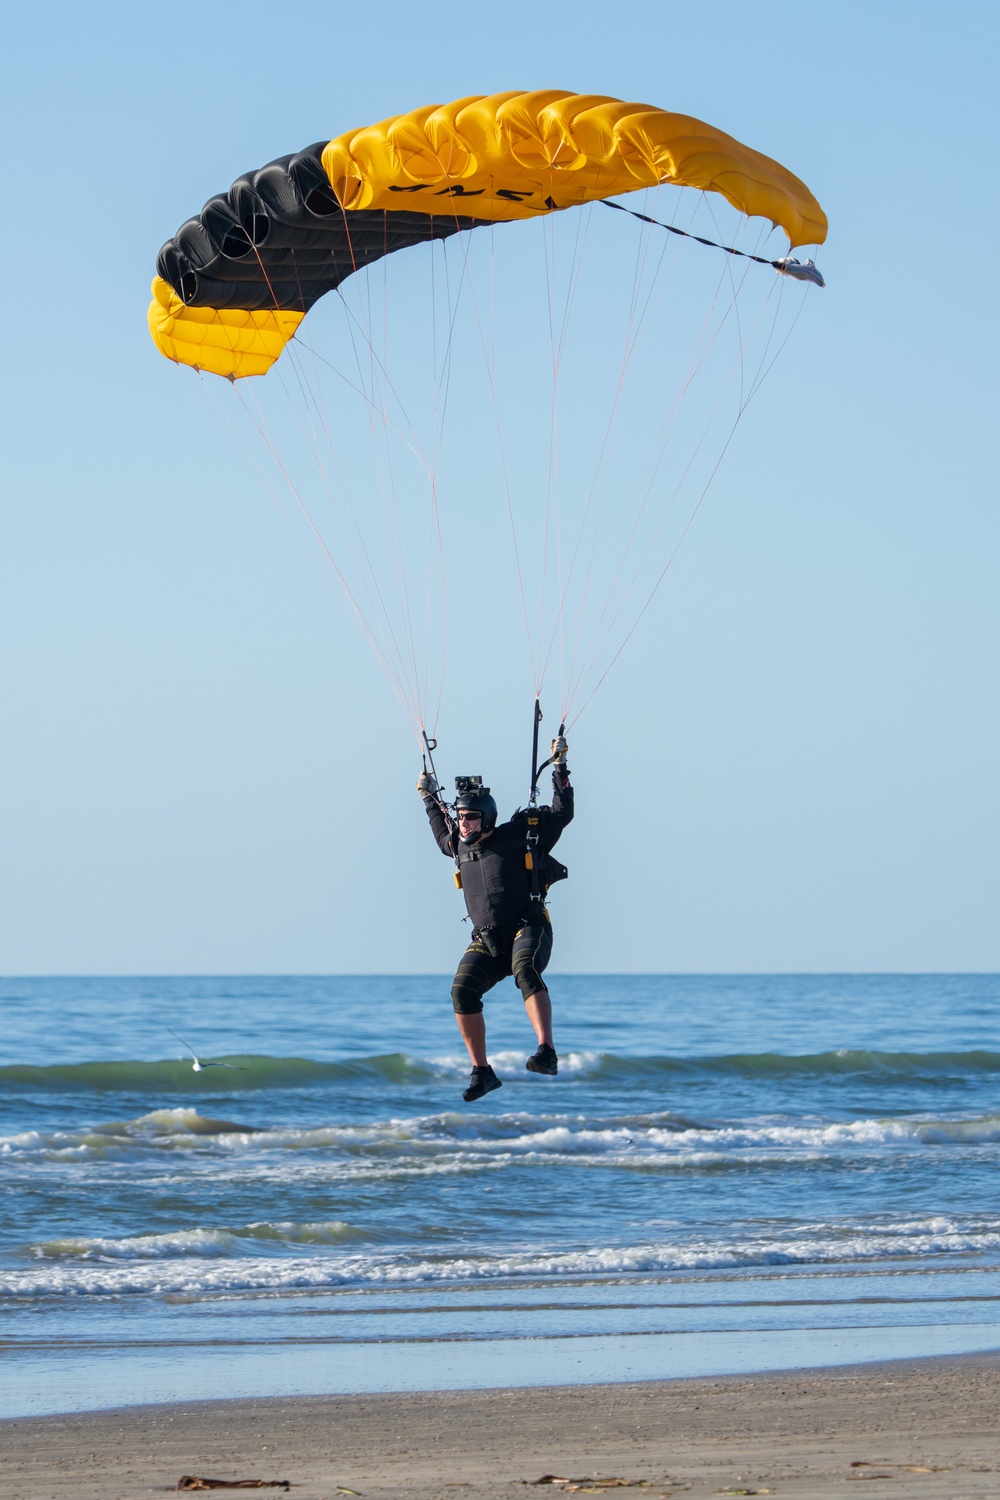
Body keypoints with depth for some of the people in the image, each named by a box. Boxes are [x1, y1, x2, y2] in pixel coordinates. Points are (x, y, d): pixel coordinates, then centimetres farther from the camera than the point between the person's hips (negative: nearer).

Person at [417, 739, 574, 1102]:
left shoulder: (519, 834, -1)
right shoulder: (459, 846, 15)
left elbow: (563, 814, 5)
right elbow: (442, 835, 40)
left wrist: (559, 767, 3)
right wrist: (430, 799, 38)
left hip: (528, 929, -5)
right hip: (486, 940, 5)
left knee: (525, 970, -36)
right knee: (462, 990, -17)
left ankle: (547, 1053, -46)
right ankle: (482, 1072, -7)